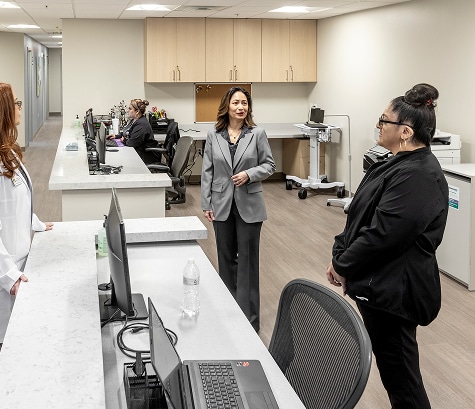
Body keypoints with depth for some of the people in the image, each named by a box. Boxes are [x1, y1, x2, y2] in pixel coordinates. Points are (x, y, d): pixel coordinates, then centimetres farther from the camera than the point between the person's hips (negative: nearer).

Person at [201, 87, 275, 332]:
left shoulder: (257, 134, -4)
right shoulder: (214, 136, 0)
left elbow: (269, 165, 1)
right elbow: (207, 172, 3)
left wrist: (249, 174, -17)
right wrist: (206, 204, 0)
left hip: (249, 205, -2)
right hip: (222, 205, 2)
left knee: (247, 260, 2)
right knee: (226, 257, 13)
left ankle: (248, 317, 8)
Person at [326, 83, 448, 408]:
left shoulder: (418, 177, -24)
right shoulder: (400, 164, 10)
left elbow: (382, 235, -27)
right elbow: (362, 217, 15)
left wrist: (343, 266, -14)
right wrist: (340, 255, 7)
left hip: (392, 289, -10)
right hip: (382, 283, 10)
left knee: (398, 369, 3)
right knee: (392, 363, 20)